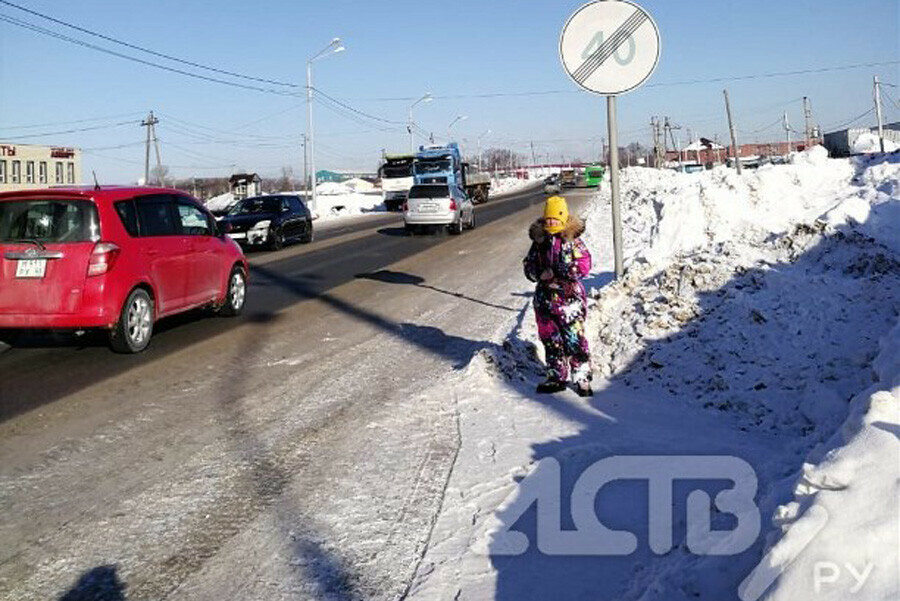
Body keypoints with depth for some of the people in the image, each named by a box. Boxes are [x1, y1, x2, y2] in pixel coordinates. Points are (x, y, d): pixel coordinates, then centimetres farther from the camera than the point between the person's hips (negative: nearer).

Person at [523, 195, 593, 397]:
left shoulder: (573, 241, -6)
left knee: (574, 339, -4)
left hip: (569, 297, -5)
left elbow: (583, 267, -14)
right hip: (545, 297, 5)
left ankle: (582, 379, 8)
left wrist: (556, 273, -18)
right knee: (550, 340, 12)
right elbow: (529, 266, 11)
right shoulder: (539, 241, 7)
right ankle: (557, 377, 25)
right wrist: (539, 274, -12)